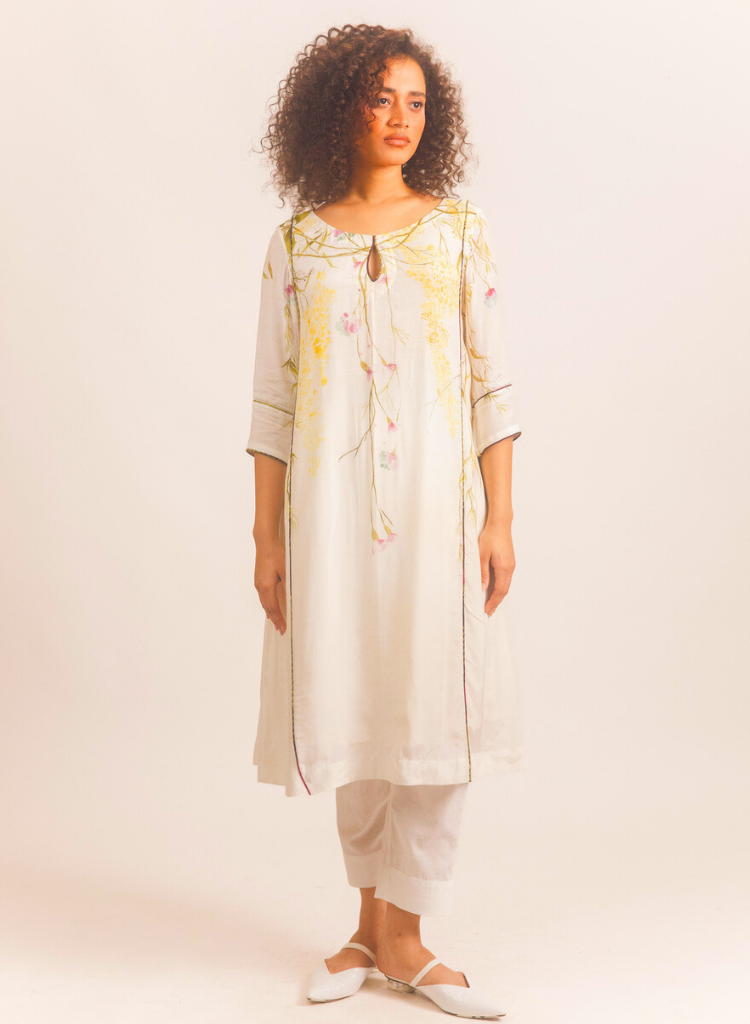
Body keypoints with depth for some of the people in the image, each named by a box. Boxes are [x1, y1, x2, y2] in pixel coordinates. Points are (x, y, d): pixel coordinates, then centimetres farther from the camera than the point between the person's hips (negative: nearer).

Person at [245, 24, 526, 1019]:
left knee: (439, 711, -1)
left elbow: (492, 385, 2)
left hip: (436, 497, 0)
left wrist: (500, 519, -4)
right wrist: (267, 535, 1)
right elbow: (273, 399, 5)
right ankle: (377, 920, 25)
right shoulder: (298, 241, 6)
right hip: (330, 503, 1)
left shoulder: (459, 229, 5)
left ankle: (398, 934, 14)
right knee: (354, 713, 8)